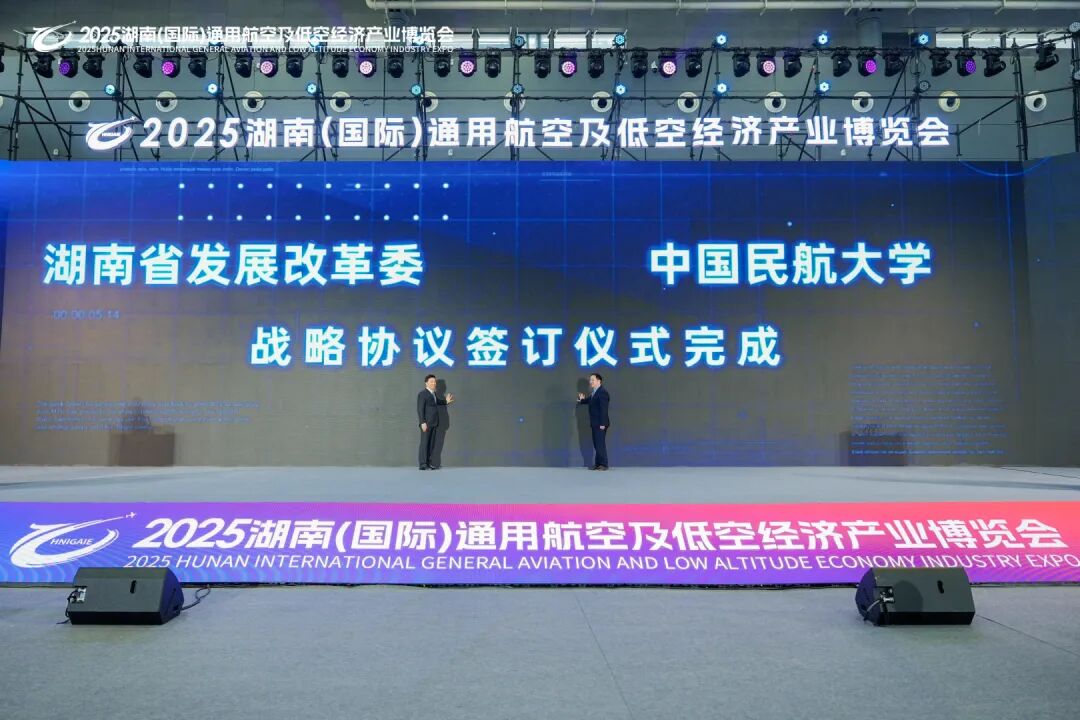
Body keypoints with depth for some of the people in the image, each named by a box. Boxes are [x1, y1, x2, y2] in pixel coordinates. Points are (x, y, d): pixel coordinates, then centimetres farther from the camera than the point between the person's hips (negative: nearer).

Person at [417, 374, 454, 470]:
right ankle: (423, 464, -2)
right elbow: (420, 409, -15)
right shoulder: (422, 394, -10)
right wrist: (423, 422, -20)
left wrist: (446, 401, 20)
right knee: (424, 443, -5)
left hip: (434, 423, 8)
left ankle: (429, 463, 16)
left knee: (432, 444, 10)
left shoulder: (434, 394, 14)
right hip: (426, 423, -8)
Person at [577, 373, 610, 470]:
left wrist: (602, 424, -22)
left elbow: (603, 408, -20)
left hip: (600, 424, -9)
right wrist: (581, 400, 0)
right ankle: (598, 464, 17)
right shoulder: (594, 392, 16)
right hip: (595, 423, 9)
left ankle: (603, 464, 1)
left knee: (600, 444, -5)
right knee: (596, 444, 12)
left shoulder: (602, 392, -16)